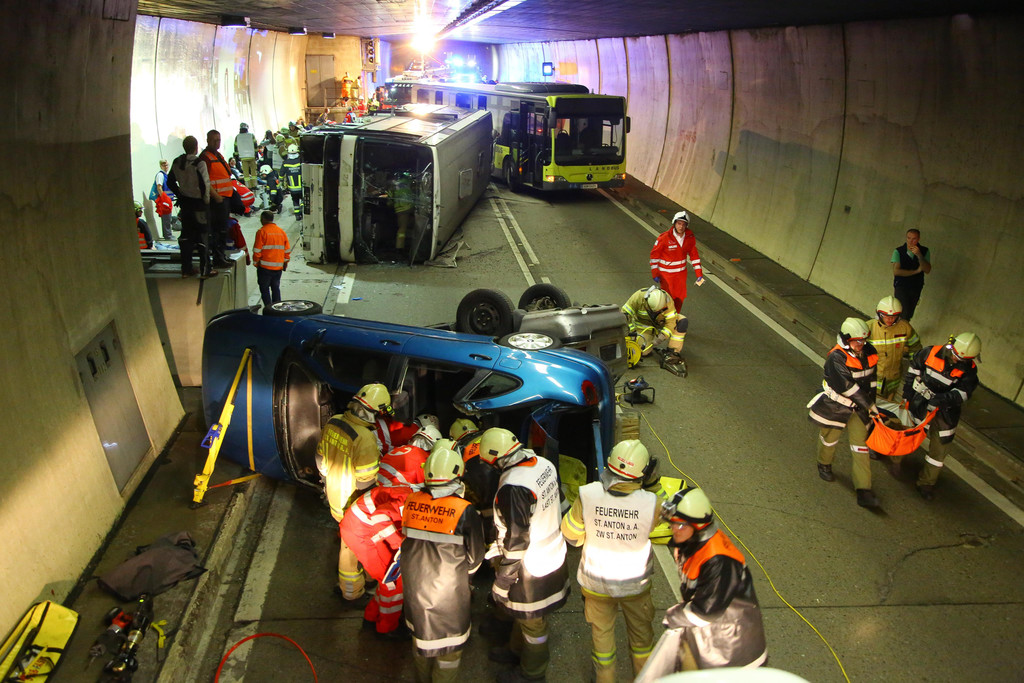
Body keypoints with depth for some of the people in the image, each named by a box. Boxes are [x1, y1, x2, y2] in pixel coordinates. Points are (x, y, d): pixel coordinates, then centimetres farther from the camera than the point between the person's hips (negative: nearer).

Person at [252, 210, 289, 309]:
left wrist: (256, 262, 2)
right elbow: (287, 250, 11)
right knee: (276, 288, 14)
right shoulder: (281, 231, 8)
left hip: (265, 267, -5)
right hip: (278, 266, 5)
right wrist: (285, 263, 19)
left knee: (264, 288, 3)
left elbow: (257, 250, -10)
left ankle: (268, 307, -2)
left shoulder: (262, 231, -9)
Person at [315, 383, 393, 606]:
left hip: (335, 496, 8)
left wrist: (327, 483, 20)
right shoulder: (365, 439, -34)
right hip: (353, 506, -8)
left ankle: (345, 583, 50)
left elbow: (321, 460, 5)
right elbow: (366, 483, -27)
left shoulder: (333, 423, -9)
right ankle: (352, 594, 34)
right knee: (354, 548, 14)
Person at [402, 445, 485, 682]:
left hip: (415, 585, 4)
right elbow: (475, 556, -10)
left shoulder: (411, 503, -11)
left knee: (420, 631, 26)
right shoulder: (465, 511, -21)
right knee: (449, 636, 18)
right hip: (449, 589, -4)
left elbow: (406, 541, 3)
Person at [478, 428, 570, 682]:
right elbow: (557, 507, 8)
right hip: (555, 555, 8)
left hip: (533, 570, -8)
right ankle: (518, 650, 51)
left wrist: (501, 583, -15)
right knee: (523, 611, 29)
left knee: (532, 622, 16)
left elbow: (515, 543, -27)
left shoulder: (512, 488, -33)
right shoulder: (544, 465, -6)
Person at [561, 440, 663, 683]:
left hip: (596, 582, 0)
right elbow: (662, 519, -4)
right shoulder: (650, 502, -29)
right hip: (636, 584, 0)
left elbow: (571, 534, -11)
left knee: (601, 633, 24)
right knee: (641, 632, 27)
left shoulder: (588, 495, -27)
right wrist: (654, 485, -3)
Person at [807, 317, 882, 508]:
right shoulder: (837, 358, -25)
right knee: (829, 438, 17)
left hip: (857, 407, 5)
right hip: (834, 405, -4)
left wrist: (870, 402, 13)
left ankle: (864, 491, 3)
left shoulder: (869, 353, -4)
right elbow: (847, 386, -29)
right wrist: (869, 405, -26)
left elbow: (870, 379, 11)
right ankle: (824, 465, 50)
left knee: (861, 445, 1)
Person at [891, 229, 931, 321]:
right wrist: (916, 271, -14)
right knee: (904, 314, -16)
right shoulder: (898, 251, -10)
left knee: (909, 315, 11)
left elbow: (927, 270, -13)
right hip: (901, 287, -3)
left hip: (916, 288, 3)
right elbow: (896, 271, -17)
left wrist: (919, 255, -26)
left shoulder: (924, 251, -3)